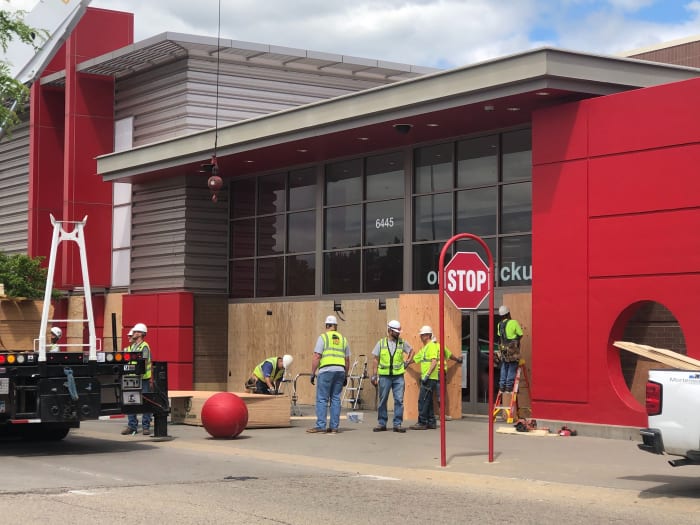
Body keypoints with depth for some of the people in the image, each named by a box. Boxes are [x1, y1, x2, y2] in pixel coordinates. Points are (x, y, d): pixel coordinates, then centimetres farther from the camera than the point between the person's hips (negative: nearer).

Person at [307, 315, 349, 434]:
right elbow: (347, 360, 16)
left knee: (322, 399, -4)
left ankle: (320, 426, -10)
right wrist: (345, 376, 23)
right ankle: (334, 427, 5)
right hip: (340, 371, 5)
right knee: (335, 399, 7)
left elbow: (317, 357, -7)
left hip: (326, 371, -5)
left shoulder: (323, 337, 0)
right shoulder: (343, 339, 15)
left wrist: (312, 373, -3)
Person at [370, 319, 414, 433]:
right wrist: (374, 376, 2)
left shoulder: (402, 343, 6)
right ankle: (381, 423, 14)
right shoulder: (381, 343, 4)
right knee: (383, 401, 5)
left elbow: (411, 351, 24)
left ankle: (397, 424, 2)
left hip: (398, 376, 1)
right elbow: (376, 360, 6)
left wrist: (407, 362, 10)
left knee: (399, 400, -4)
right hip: (384, 376, 0)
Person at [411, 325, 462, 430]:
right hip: (428, 378, 10)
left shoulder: (432, 346, -9)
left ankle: (422, 423, -10)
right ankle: (431, 422, 16)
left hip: (430, 378, -10)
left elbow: (434, 361, -19)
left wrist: (427, 375, -24)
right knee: (428, 400, 12)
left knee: (423, 400, -10)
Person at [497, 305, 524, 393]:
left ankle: (502, 387, 13)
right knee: (512, 368, 0)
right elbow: (520, 334, -7)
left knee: (504, 369, 13)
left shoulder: (499, 325, 6)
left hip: (503, 349, 5)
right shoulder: (514, 323, -11)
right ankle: (509, 386, -3)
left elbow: (499, 336, 7)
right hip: (513, 349, -5)